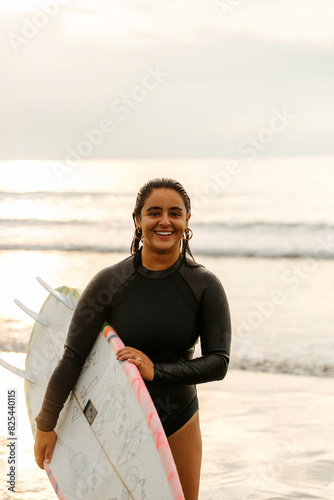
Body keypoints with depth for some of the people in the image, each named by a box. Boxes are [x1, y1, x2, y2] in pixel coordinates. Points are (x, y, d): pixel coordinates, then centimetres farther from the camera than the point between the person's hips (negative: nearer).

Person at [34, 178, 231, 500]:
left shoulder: (206, 286, -11)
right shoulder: (110, 282, -15)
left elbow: (219, 363, -12)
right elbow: (73, 357, -10)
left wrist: (156, 371, -25)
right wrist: (46, 424, -5)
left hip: (179, 422, 2)